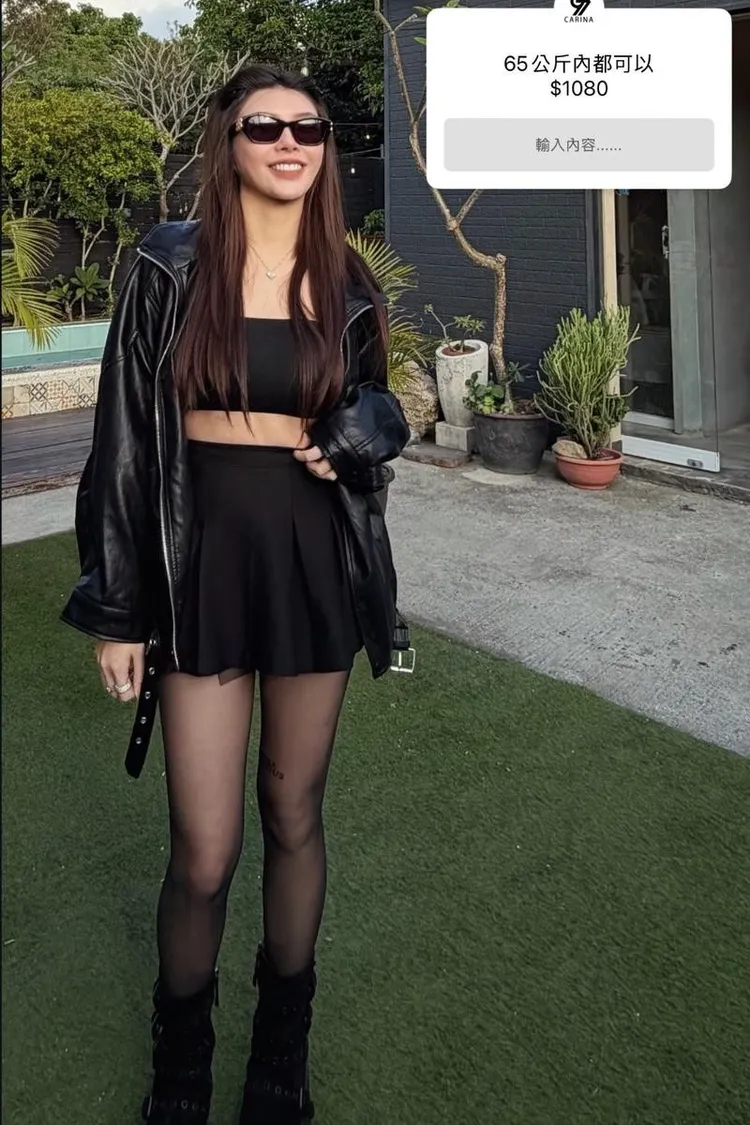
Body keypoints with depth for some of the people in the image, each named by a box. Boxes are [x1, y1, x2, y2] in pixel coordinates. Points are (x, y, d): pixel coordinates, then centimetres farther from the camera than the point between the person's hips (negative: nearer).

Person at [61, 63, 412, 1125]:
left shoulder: (347, 286, 6)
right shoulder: (170, 267, -2)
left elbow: (379, 418, 18)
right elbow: (124, 440, -3)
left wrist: (357, 437, -8)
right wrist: (116, 609, -6)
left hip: (316, 562, 2)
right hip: (200, 566, -2)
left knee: (294, 815, 14)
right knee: (204, 851, -1)